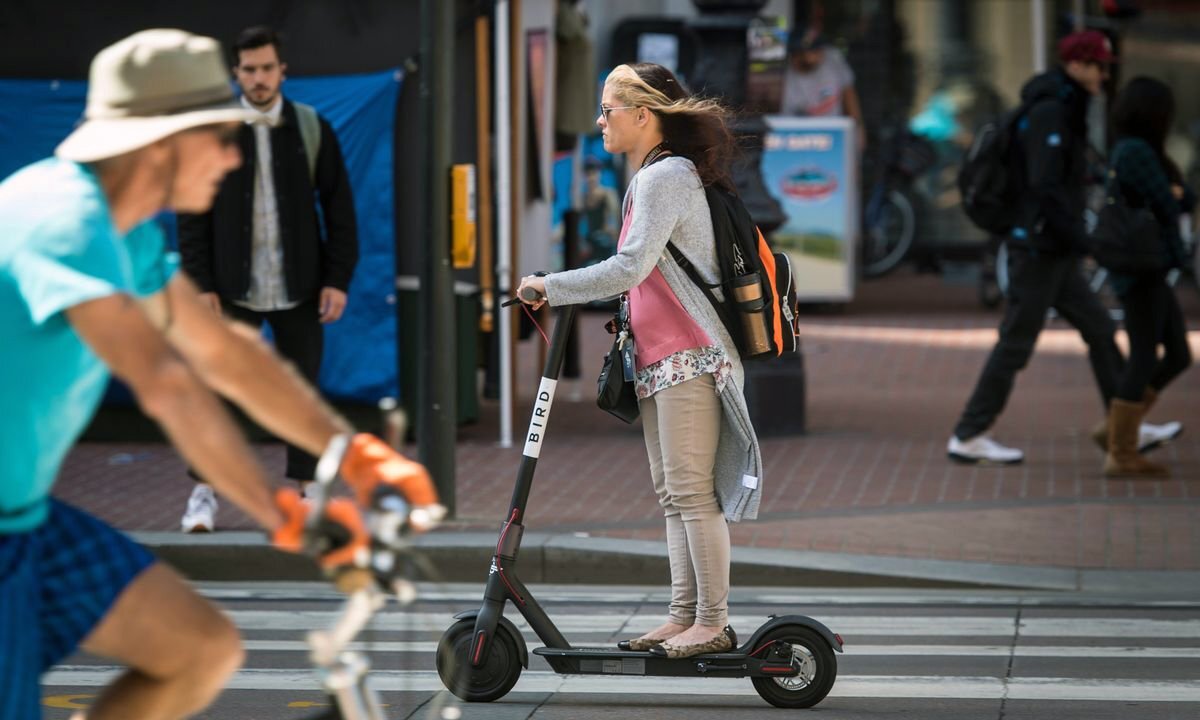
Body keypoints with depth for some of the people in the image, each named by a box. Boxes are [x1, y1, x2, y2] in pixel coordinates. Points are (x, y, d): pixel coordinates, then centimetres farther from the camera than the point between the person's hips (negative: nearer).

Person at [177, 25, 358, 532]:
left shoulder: (312, 128, 2)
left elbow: (339, 207, 3)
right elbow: (193, 213, 1)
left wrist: (338, 279, -4)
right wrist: (200, 285, -6)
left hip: (299, 289, 1)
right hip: (234, 288, -1)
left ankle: (304, 492, 16)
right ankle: (204, 493, 5)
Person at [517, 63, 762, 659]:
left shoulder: (665, 177, -14)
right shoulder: (654, 178, 19)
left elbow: (630, 268, -24)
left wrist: (551, 287, -16)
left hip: (689, 359, -11)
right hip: (659, 360, 11)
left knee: (692, 489, -9)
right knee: (671, 493, 10)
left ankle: (714, 622, -7)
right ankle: (684, 614, 14)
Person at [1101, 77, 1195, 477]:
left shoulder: (1131, 151, 16)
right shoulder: (1136, 152, -15)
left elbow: (1185, 201, 14)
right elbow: (1167, 208, -14)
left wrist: (1176, 194, -6)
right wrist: (1173, 195, 6)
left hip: (1150, 272, 10)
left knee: (1179, 357, 12)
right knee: (1144, 360, -7)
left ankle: (1114, 430, 13)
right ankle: (1120, 456, -3)